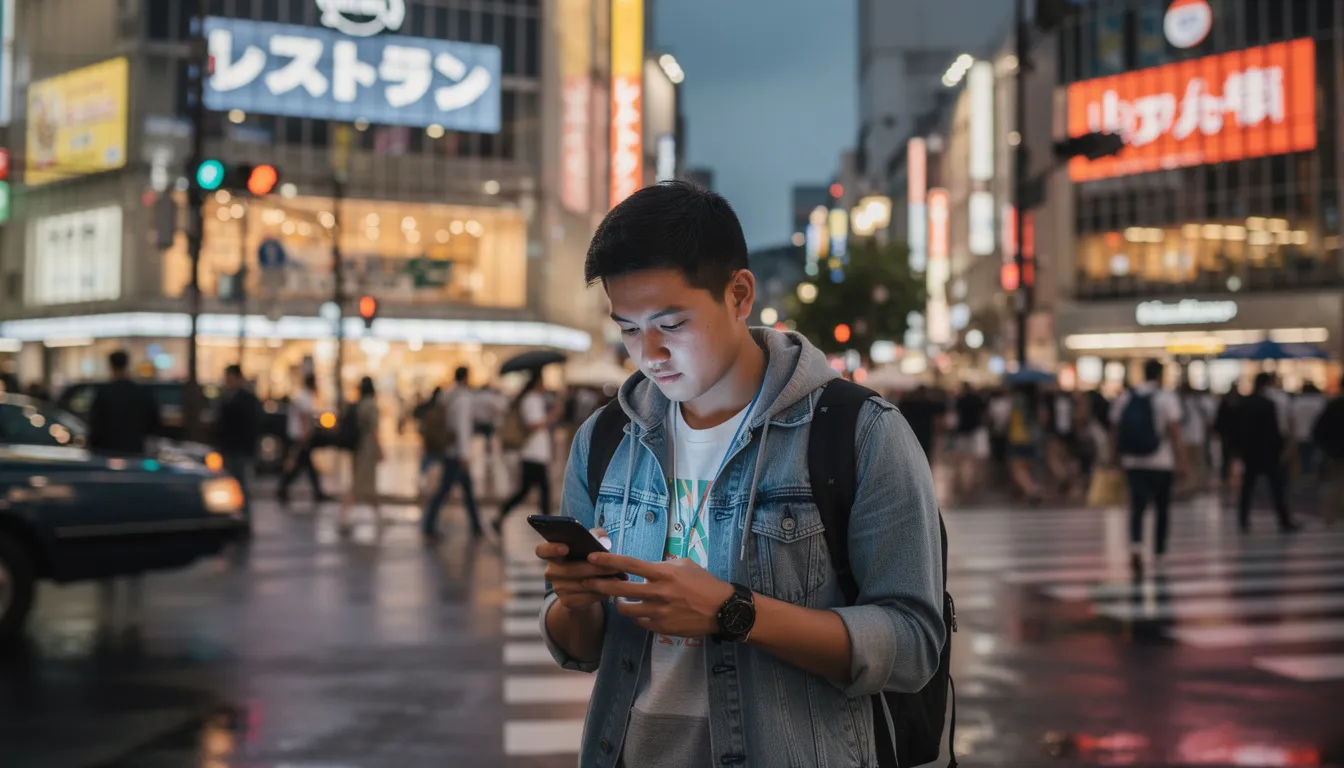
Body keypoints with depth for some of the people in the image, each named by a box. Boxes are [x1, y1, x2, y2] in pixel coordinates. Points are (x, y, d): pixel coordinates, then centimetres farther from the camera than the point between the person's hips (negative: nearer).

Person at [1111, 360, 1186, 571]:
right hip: (1161, 463, -2)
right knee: (1162, 508, 13)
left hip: (1133, 463, 2)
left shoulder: (1123, 399, 5)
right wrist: (1181, 462, -10)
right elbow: (1175, 433, -12)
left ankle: (1136, 546, -24)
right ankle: (1159, 552, 21)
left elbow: (1115, 431, 8)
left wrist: (1116, 458, 17)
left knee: (1137, 507, -1)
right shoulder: (1167, 399, -6)